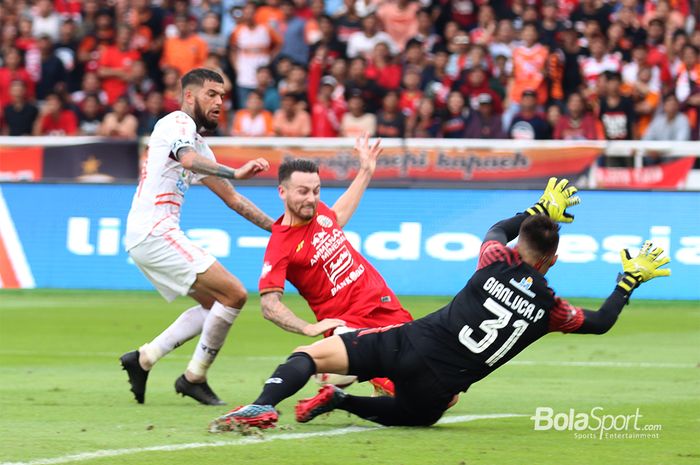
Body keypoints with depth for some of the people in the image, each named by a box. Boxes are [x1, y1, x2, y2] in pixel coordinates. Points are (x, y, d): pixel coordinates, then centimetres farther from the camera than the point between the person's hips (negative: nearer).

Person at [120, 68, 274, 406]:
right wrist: (236, 172, -39)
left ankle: (143, 359, 11)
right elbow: (189, 160, -28)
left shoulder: (199, 142, 23)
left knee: (214, 304, 16)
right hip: (155, 232, -10)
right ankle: (194, 378, -3)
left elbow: (231, 198, 26)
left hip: (143, 238, 10)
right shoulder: (178, 123, -5)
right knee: (234, 294, -12)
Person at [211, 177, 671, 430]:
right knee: (417, 412, 35)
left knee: (312, 354, 4)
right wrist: (630, 280, 31)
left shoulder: (497, 262, 6)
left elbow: (498, 227, 31)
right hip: (439, 387, 1)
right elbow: (600, 322, 22)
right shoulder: (550, 309, 4)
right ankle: (343, 402, 12)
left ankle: (264, 406, -25)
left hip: (408, 345, -1)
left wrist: (541, 211, 42)